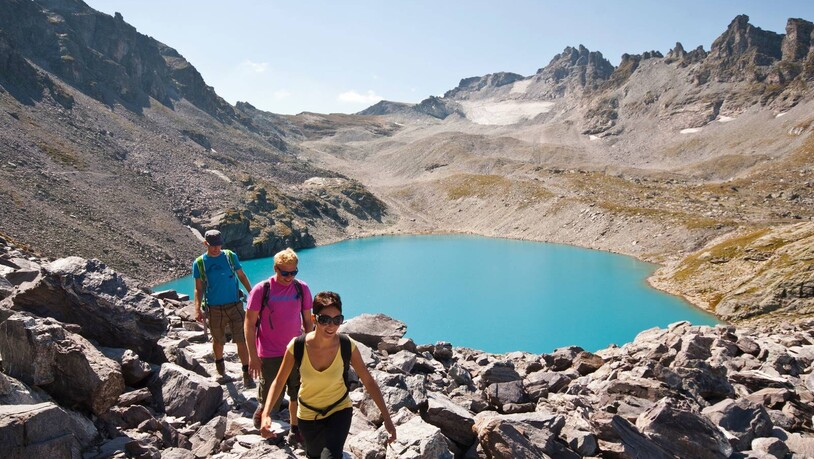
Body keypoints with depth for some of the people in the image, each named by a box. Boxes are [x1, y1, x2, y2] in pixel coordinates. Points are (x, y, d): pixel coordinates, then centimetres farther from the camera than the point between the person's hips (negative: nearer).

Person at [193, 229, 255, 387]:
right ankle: (220, 367, 41)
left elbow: (241, 276, 9)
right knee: (218, 340, 15)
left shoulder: (230, 256, 0)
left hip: (235, 305, 0)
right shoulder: (199, 263, -1)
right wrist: (198, 309, -6)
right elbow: (199, 288, 2)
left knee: (242, 339, -6)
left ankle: (247, 374, 2)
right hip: (214, 308, 0)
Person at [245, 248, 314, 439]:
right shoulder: (261, 290, -12)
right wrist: (253, 355, -11)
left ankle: (295, 429, 33)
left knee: (297, 395, 13)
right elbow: (249, 324, -8)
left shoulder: (302, 289, -2)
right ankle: (261, 409, 38)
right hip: (269, 356, -3)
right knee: (272, 399, 5)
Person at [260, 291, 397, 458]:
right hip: (308, 414, 1)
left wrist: (387, 418, -14)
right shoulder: (297, 346, -26)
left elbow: (369, 382, -14)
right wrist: (266, 415, -24)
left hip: (339, 409, -1)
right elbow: (279, 381, -12)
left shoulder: (348, 346, -25)